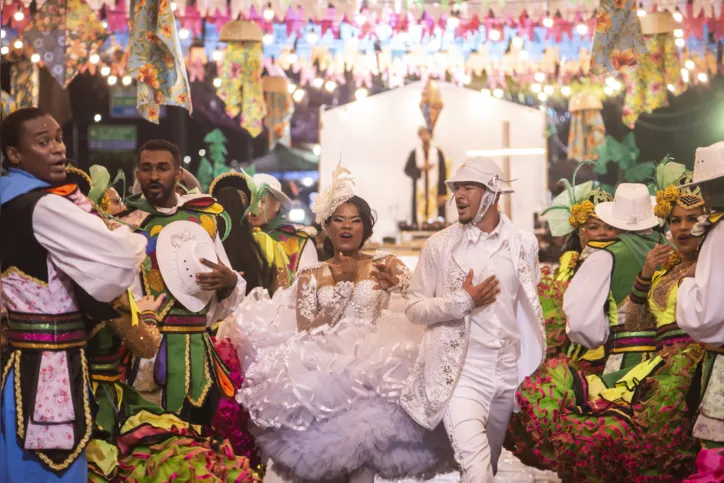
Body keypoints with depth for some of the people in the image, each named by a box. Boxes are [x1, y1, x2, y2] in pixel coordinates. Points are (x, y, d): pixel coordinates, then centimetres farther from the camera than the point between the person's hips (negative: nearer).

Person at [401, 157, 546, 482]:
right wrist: (462, 301, -16)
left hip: (508, 371, 3)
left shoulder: (524, 244, 5)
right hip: (460, 370, -3)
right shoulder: (440, 245, -2)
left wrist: (534, 367, 14)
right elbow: (414, 309, -1)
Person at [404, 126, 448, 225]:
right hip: (419, 192, 1)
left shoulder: (438, 152, 3)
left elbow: (443, 174, 0)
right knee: (419, 219, -6)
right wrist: (421, 169, -11)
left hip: (435, 191, -1)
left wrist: (442, 194, -5)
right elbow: (407, 170, 5)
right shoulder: (414, 153, 8)